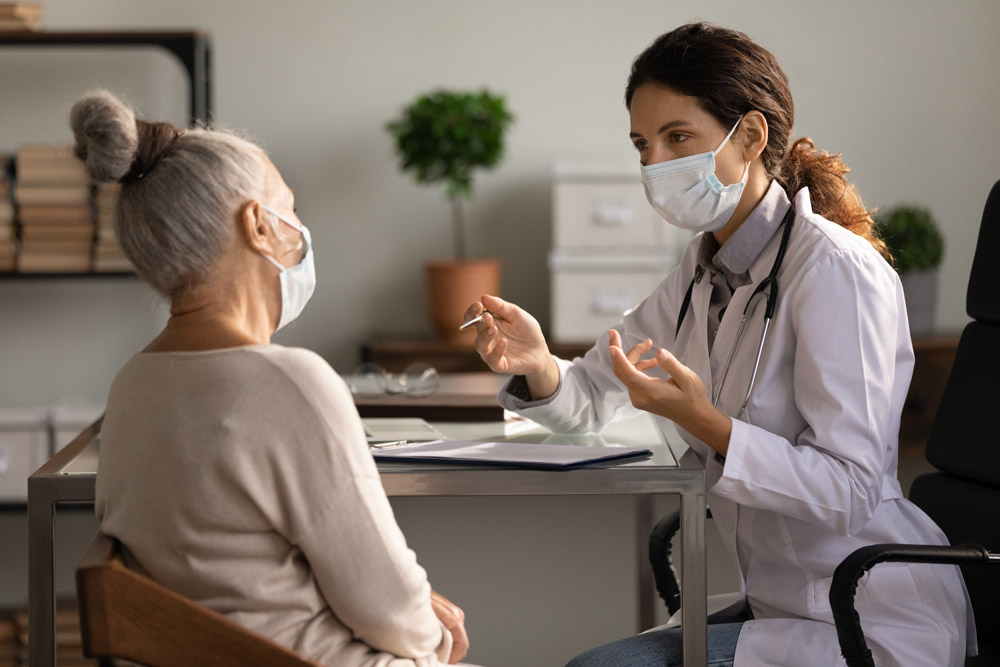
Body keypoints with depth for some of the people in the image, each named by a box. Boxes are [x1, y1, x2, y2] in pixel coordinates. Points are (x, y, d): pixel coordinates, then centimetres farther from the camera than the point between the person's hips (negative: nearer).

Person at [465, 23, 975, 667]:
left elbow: (848, 491, -24)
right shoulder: (707, 267, 8)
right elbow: (594, 397, 15)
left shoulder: (834, 270, -19)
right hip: (781, 607, 8)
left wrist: (703, 422, -34)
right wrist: (538, 365, -8)